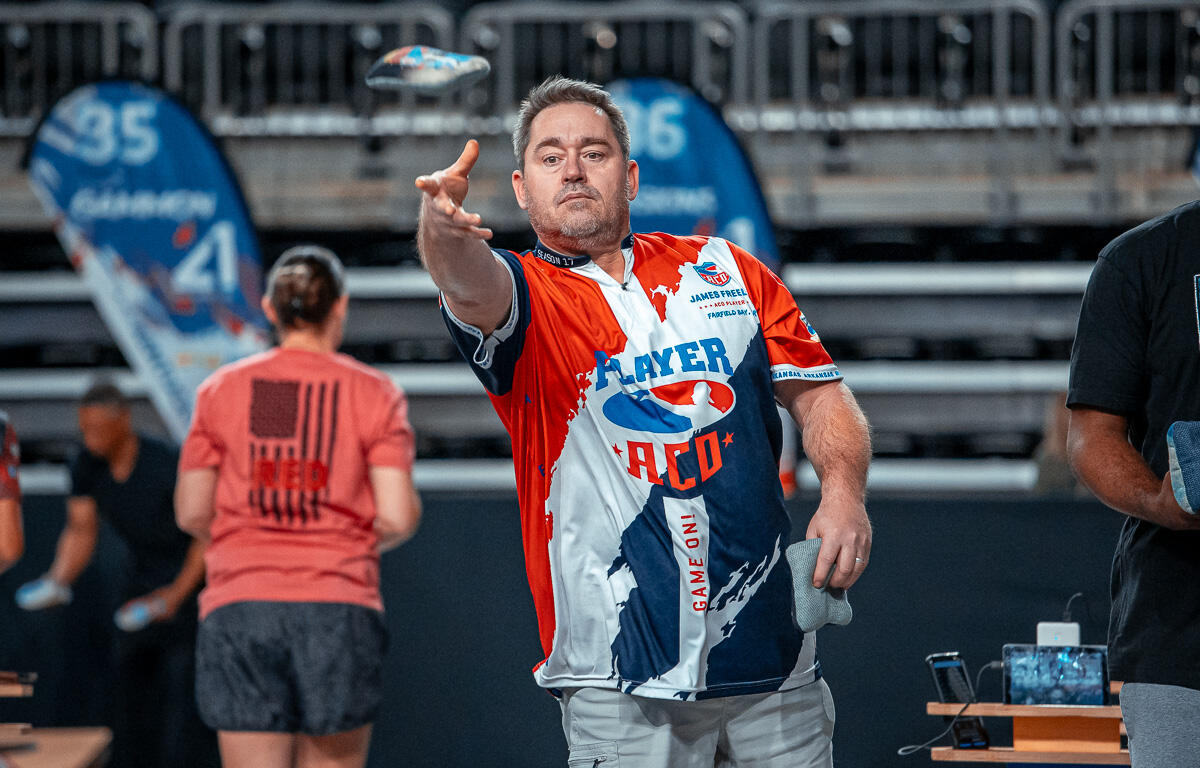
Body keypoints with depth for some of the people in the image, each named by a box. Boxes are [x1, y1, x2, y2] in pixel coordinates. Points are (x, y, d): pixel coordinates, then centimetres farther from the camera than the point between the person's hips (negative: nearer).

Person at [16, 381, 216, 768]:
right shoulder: (86, 465, -7)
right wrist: (58, 581, -14)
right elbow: (81, 532, 3)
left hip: (192, 579, -7)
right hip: (143, 583, 7)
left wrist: (176, 595, -23)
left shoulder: (167, 464, -27)